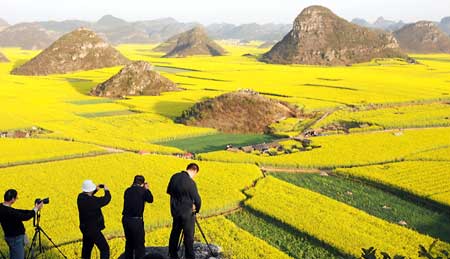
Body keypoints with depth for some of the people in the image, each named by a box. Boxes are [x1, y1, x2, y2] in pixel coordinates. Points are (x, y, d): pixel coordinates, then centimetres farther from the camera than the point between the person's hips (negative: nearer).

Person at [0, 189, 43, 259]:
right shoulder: (7, 211, -29)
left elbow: (18, 212, 9)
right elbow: (24, 217, -24)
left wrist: (34, 209, 3)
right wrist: (36, 209, -10)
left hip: (14, 237, 10)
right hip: (15, 238, -10)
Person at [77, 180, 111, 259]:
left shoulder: (80, 197, -4)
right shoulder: (92, 201, -28)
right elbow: (106, 200, -18)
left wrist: (95, 190, 10)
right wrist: (106, 190, -1)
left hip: (85, 228, 9)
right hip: (93, 230, -9)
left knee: (86, 248, 22)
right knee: (104, 248, -1)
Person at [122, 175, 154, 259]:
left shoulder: (127, 191, 4)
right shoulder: (142, 191, -11)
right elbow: (150, 200, 3)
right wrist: (147, 189, 15)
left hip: (125, 219, 6)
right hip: (136, 221, -6)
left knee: (129, 242, 23)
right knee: (139, 244, 6)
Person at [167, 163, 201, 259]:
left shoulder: (174, 177, -2)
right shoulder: (190, 182, -21)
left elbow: (169, 191, 14)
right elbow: (197, 200, -17)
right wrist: (197, 210, 1)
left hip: (175, 211, 7)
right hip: (187, 213, -6)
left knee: (175, 233, 18)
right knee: (188, 236, 3)